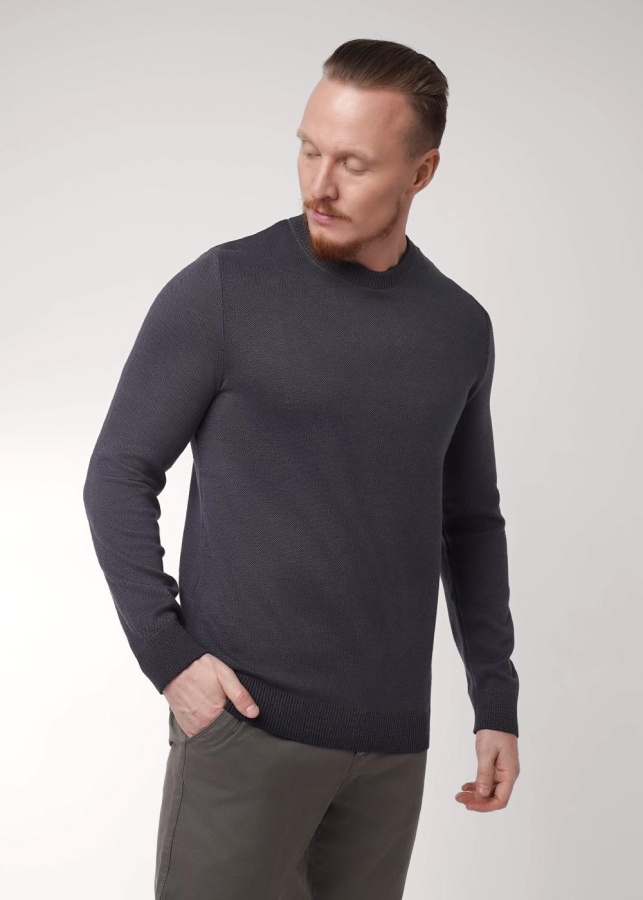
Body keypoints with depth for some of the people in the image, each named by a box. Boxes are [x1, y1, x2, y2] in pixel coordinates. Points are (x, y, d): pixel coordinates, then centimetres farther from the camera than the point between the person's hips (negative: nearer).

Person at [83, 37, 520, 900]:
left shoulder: (460, 327, 6)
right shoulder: (223, 290, -6)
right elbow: (120, 475, -3)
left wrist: (497, 702, 11)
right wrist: (166, 650, -12)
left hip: (394, 740, 4)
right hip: (246, 723, -4)